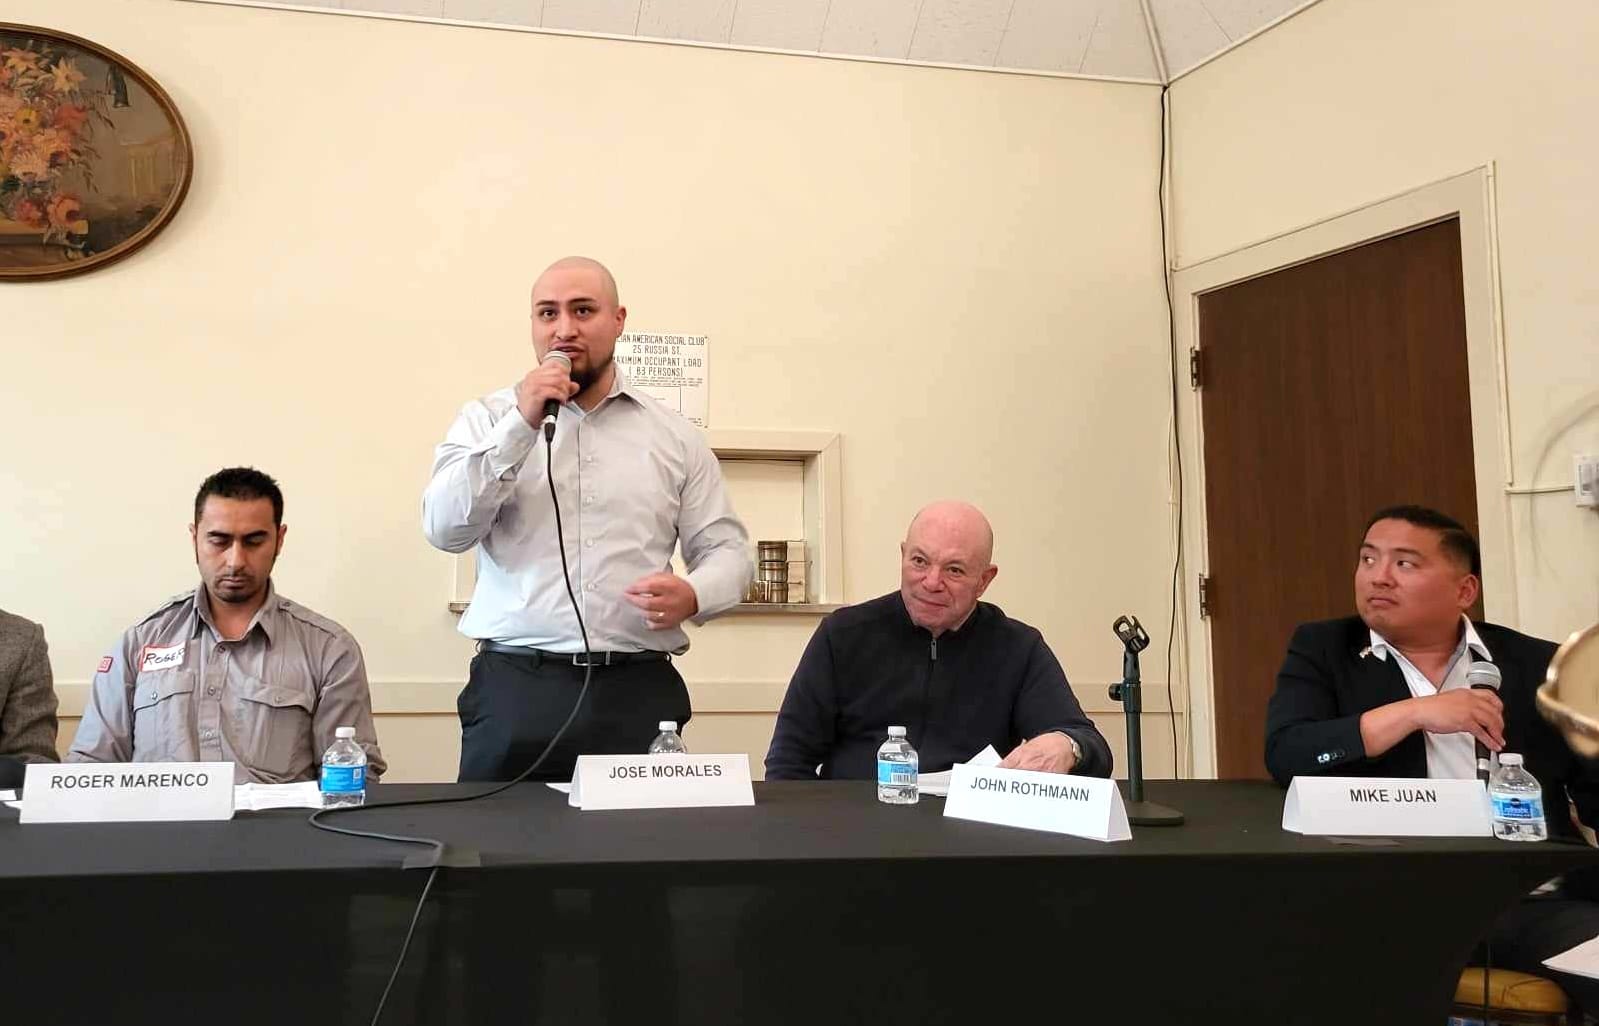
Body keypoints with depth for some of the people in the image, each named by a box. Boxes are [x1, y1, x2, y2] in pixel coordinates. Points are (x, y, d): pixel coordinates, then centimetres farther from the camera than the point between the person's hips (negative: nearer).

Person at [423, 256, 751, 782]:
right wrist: (520, 426, -12)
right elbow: (445, 529, -5)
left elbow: (725, 548, 11)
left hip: (639, 692, 1)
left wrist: (693, 594, -11)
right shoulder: (488, 419, 8)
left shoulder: (676, 436, 11)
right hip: (514, 689, -1)